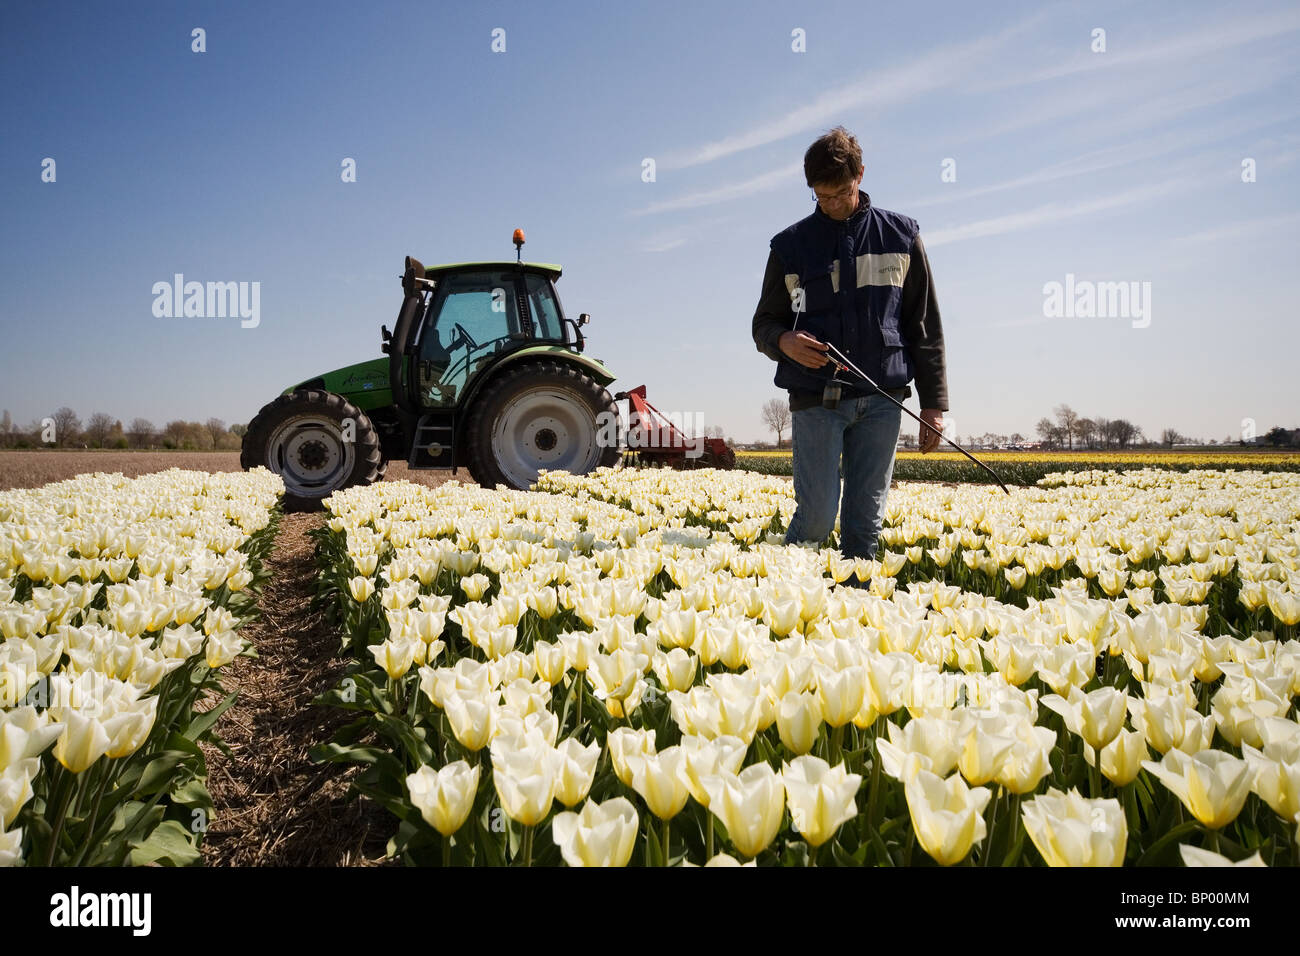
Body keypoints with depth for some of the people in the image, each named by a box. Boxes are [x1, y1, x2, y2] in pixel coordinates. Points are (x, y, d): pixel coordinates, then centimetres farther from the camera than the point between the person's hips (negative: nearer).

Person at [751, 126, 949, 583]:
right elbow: (764, 324, 12)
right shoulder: (791, 245, 7)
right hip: (816, 399, -1)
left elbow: (924, 325, 10)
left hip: (882, 399, 1)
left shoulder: (901, 236, 9)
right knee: (817, 518, -7)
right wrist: (784, 341, -13)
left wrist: (933, 403, 5)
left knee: (866, 520, 4)